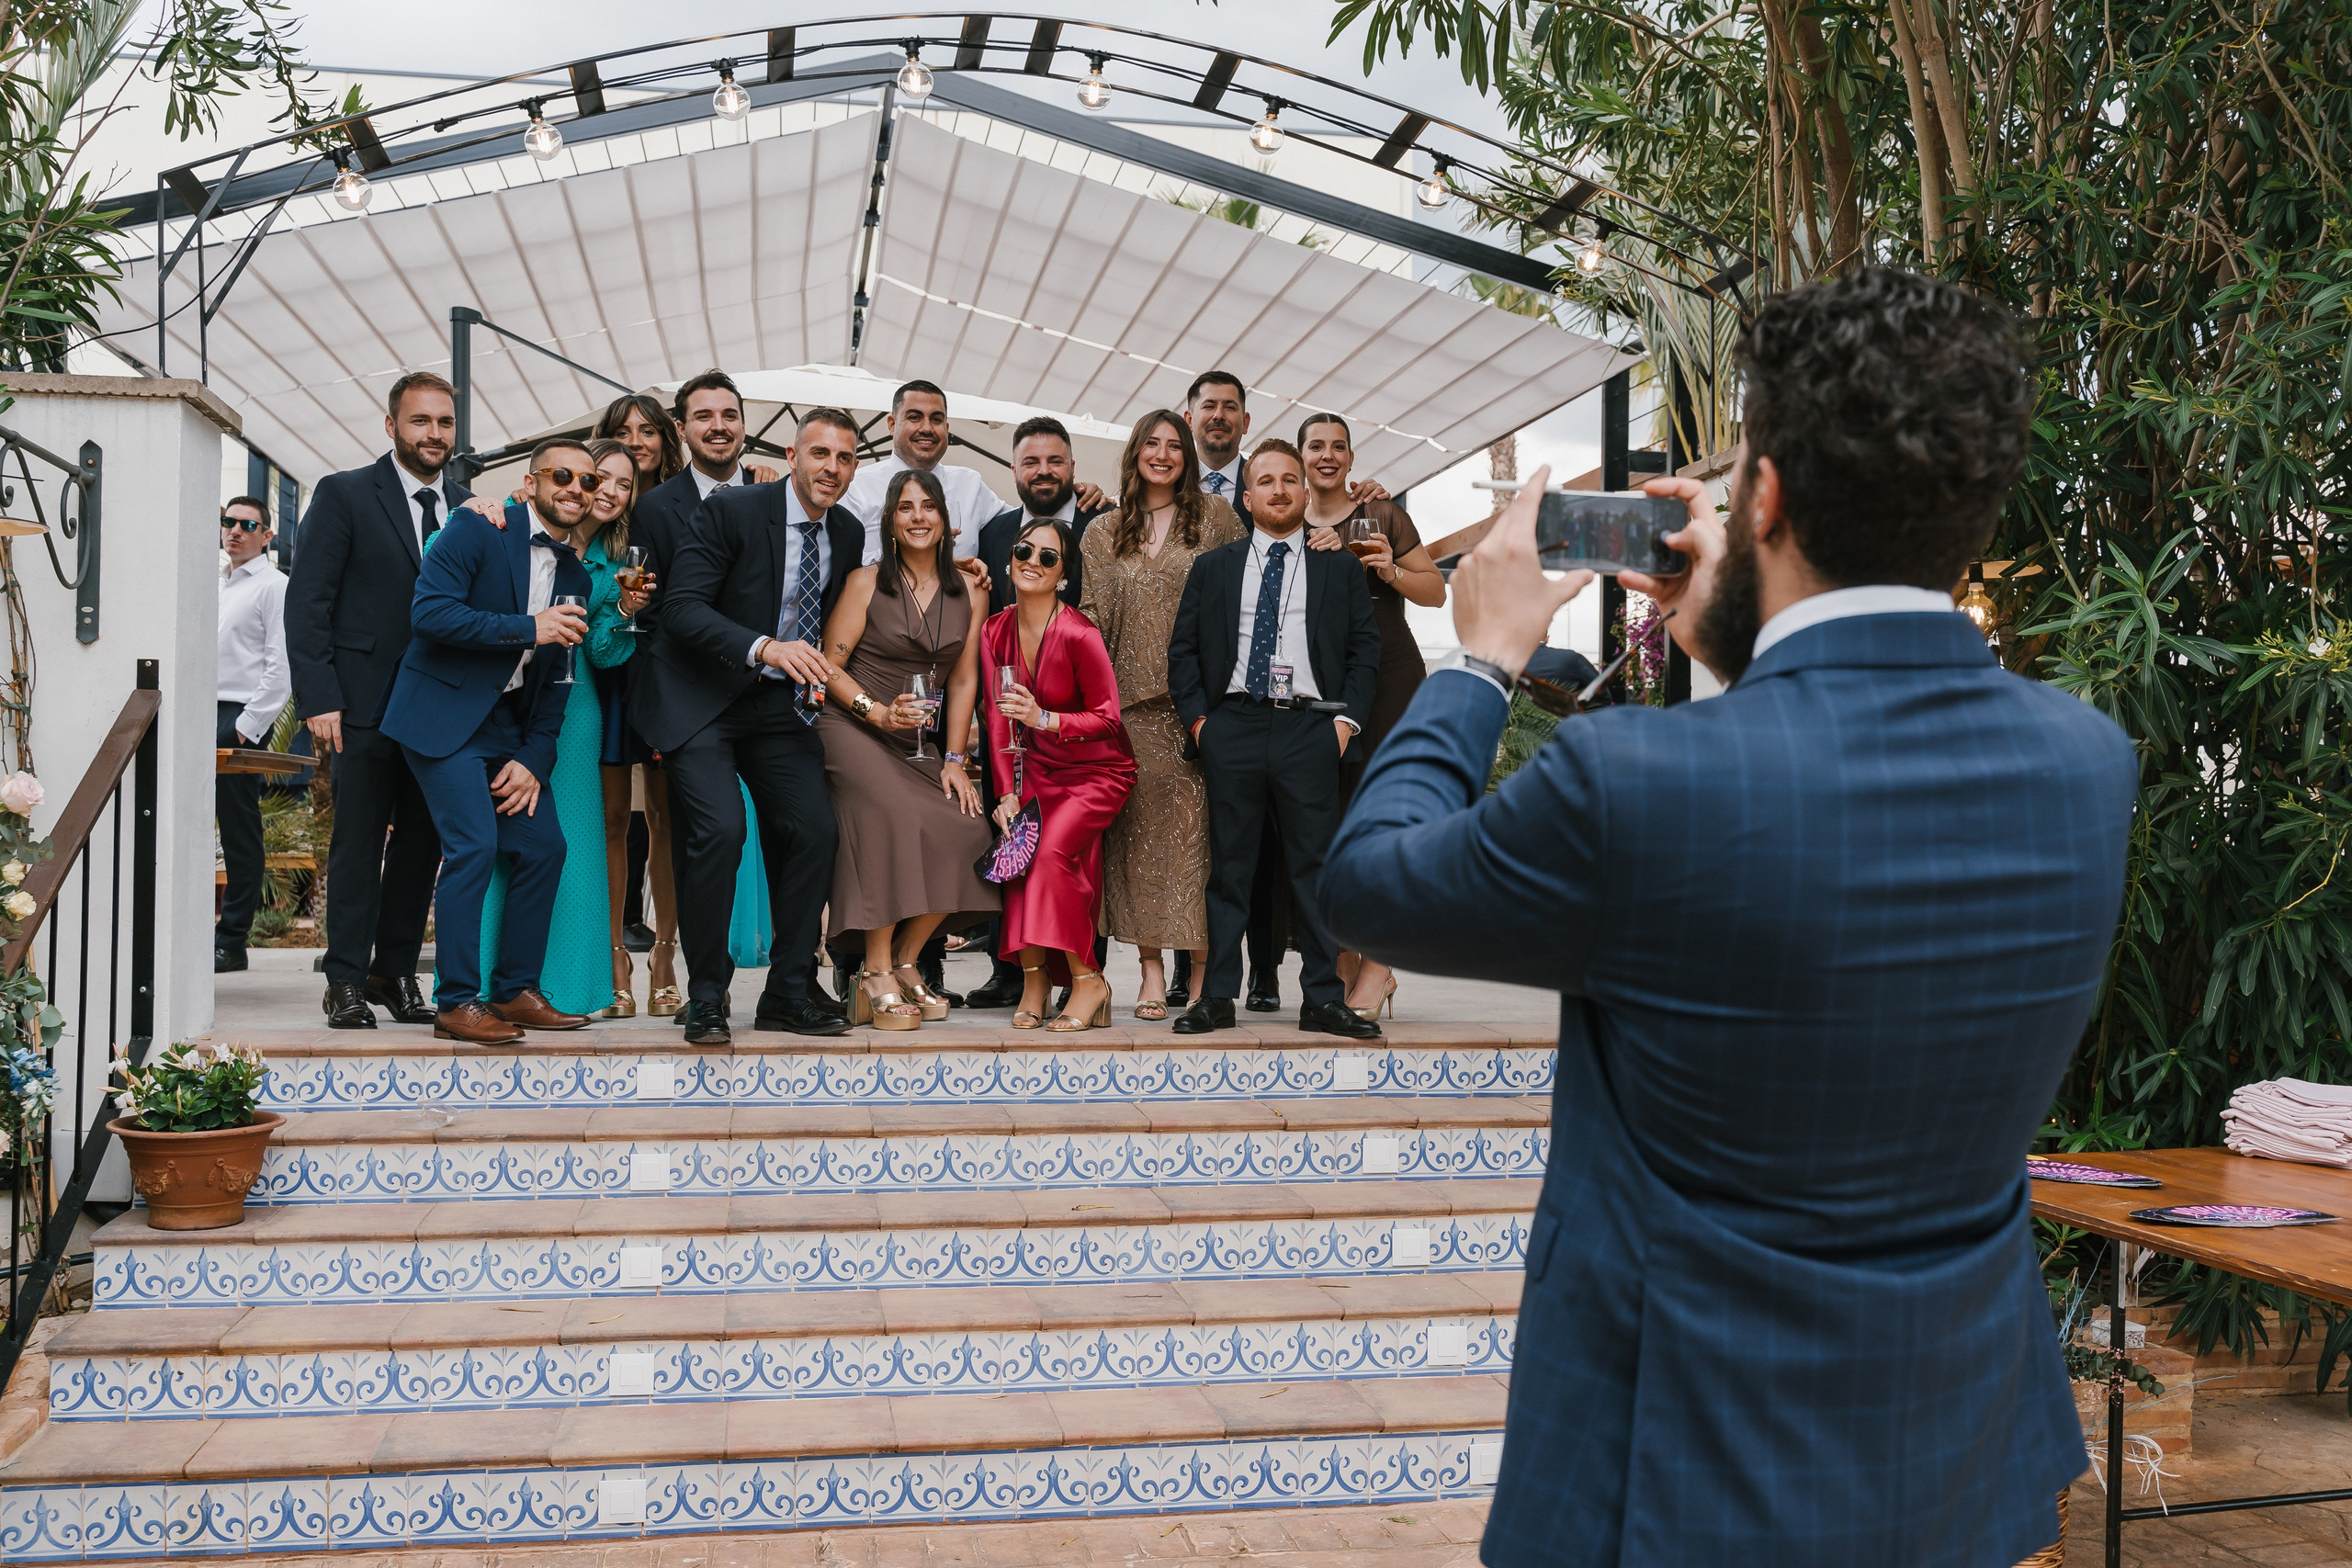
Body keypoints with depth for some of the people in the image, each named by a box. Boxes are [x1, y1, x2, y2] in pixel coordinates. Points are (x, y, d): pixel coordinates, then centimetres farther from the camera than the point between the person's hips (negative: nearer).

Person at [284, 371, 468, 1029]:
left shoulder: (470, 507, 11)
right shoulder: (344, 494, -1)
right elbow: (307, 602, -5)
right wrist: (319, 698, -13)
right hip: (366, 700, -4)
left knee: (422, 841, 8)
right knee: (358, 842, 0)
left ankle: (395, 972, 20)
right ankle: (347, 982, 8)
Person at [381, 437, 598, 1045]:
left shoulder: (575, 575, 11)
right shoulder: (475, 530, -9)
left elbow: (555, 679, 11)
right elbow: (430, 612, -20)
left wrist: (534, 758, 1)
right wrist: (527, 628, -22)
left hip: (511, 725, 7)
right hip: (446, 715, -7)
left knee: (543, 847, 3)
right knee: (474, 846, -16)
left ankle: (515, 990, 14)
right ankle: (456, 1004, -9)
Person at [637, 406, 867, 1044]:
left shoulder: (848, 533, 5)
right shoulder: (729, 511, -13)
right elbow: (682, 607, -21)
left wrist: (815, 672, 5)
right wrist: (764, 647, -34)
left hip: (779, 704, 6)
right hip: (701, 697, -6)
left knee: (815, 832, -5)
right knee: (719, 829, -21)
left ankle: (787, 993, 9)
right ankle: (706, 998, -6)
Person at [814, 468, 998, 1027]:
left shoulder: (969, 589, 8)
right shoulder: (866, 582, 0)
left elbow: (963, 680, 9)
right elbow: (830, 665, -2)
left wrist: (954, 760, 2)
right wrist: (878, 711, -16)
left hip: (920, 742, 4)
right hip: (853, 729, -4)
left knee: (965, 827, -19)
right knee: (895, 819, -30)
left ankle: (905, 962, -3)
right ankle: (877, 974, -21)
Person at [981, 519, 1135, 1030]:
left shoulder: (1078, 634, -19)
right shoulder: (996, 632, -1)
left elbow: (1107, 718, -14)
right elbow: (999, 719, 1)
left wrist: (1043, 719, -28)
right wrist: (1008, 793, -6)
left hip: (1095, 770, -5)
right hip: (1037, 768, 5)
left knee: (1051, 850, -24)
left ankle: (1088, 982, -10)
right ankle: (1034, 980, -9)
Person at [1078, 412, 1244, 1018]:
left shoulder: (1214, 517, 11)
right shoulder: (1104, 535, 17)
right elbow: (1093, 615, 13)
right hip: (1133, 697, 2)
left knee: (1195, 818, -8)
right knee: (1142, 819, -4)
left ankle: (1200, 965, -5)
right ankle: (1152, 968, -1)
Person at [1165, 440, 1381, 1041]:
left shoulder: (1340, 568, 12)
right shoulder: (1213, 567, 14)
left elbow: (1365, 648, 8)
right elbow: (1183, 648, 11)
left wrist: (1347, 719, -3)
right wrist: (1197, 718, 0)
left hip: (1310, 728, 0)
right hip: (1231, 728, 1)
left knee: (1316, 862, 0)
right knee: (1229, 863, 3)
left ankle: (1323, 999, 6)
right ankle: (1216, 996, 9)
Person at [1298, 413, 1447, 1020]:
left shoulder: (1382, 516, 8)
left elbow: (1437, 591, 8)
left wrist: (1391, 571, -11)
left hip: (1387, 679, -2)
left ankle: (1378, 963, -6)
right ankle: (1342, 963, 7)